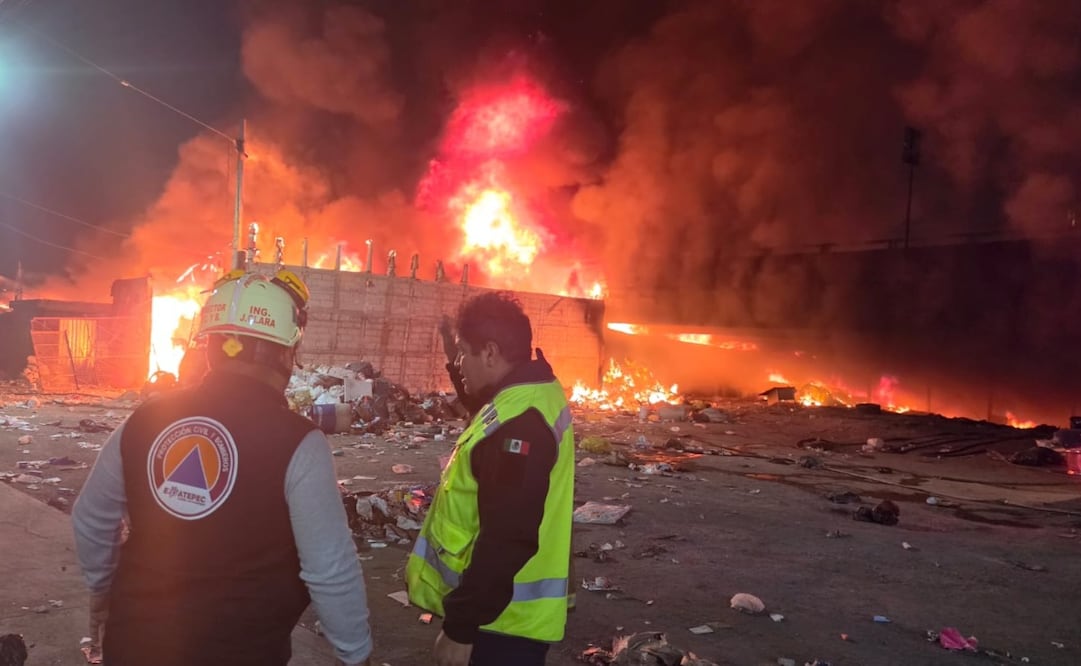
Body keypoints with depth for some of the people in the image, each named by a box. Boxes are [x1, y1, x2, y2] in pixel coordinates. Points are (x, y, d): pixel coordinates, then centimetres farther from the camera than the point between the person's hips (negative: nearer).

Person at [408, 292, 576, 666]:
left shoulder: (518, 421, -26)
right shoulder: (530, 396, 5)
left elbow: (507, 540, -29)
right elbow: (482, 405, 29)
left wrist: (460, 627, -24)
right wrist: (458, 366, 17)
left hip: (501, 620, -10)